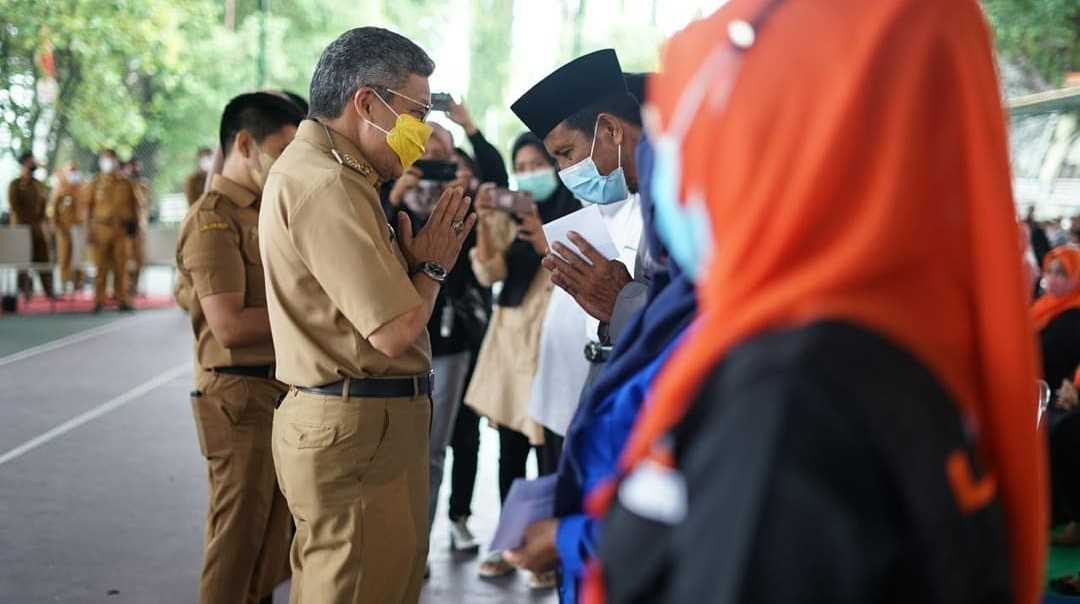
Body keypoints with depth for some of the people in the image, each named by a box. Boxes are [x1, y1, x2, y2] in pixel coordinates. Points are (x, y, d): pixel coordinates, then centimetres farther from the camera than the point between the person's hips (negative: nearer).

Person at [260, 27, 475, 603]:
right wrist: (432, 266, -6)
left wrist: (410, 253, 8)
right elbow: (394, 331, -22)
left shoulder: (318, 167, 16)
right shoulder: (326, 185, -18)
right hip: (358, 430, -11)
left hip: (344, 421, 11)